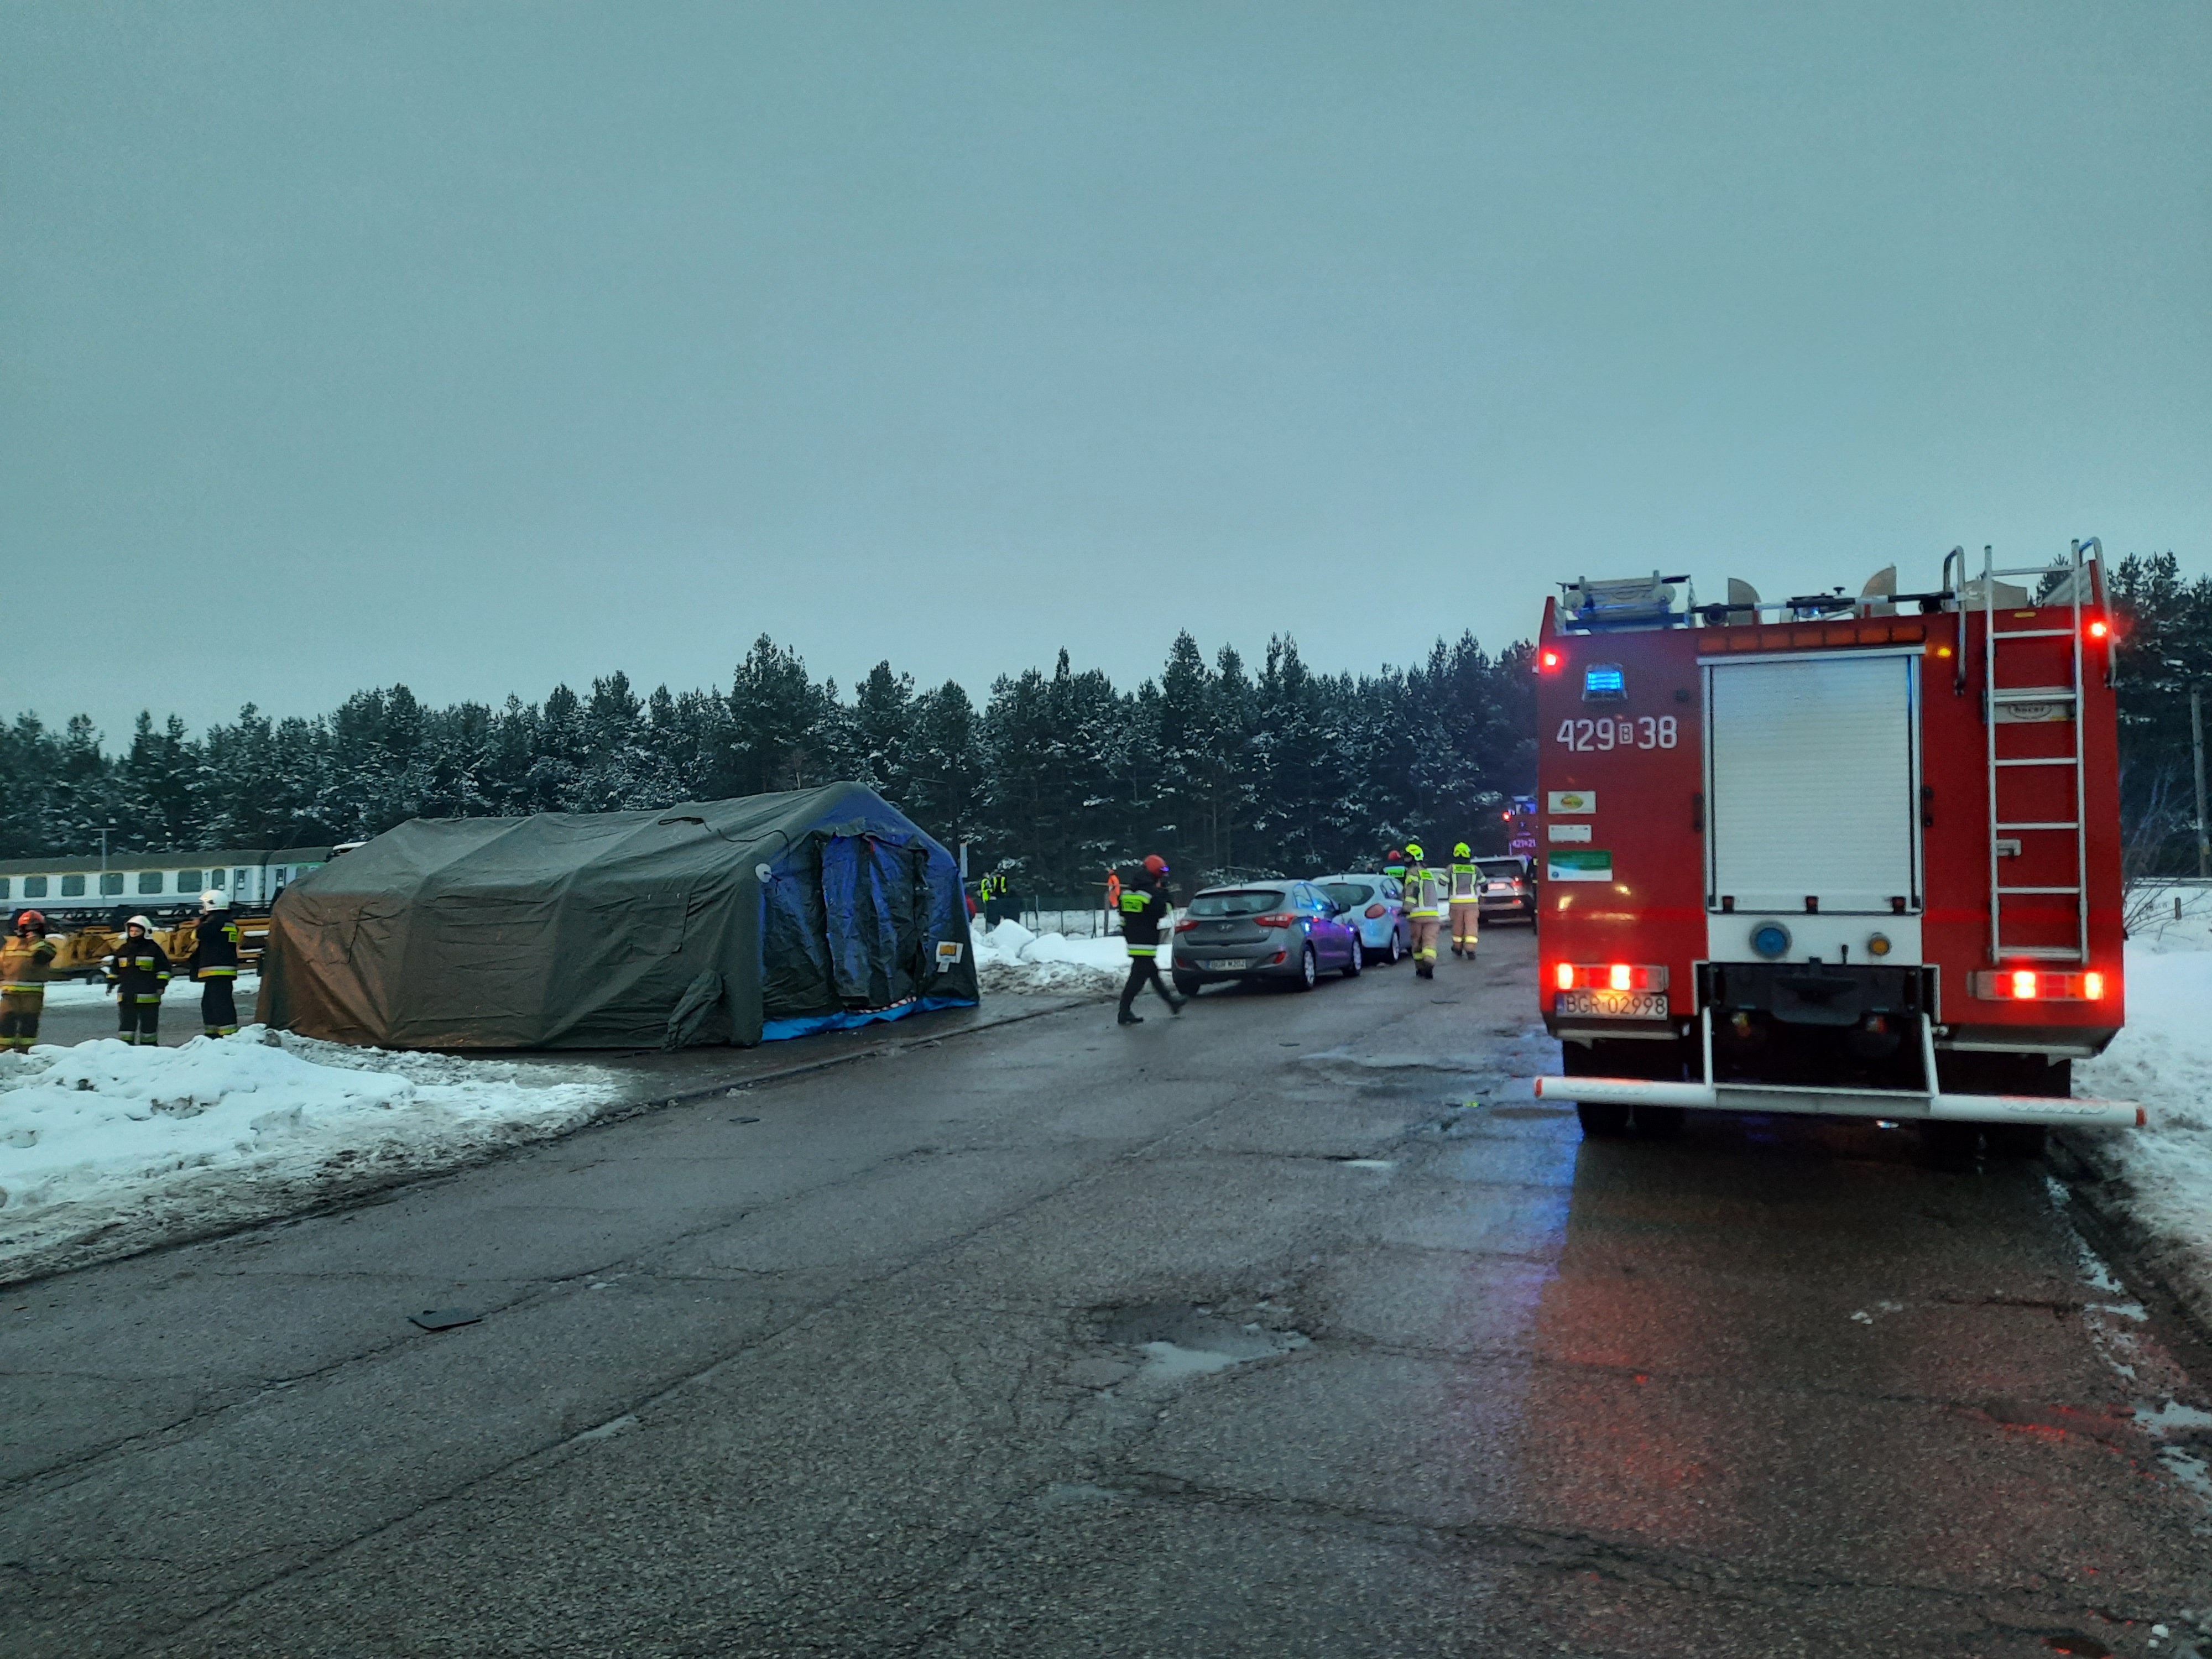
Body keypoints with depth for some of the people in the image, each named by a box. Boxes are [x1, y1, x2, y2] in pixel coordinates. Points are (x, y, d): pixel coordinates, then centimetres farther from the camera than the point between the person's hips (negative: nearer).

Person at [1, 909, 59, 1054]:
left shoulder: (45, 945, 7)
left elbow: (44, 958, -15)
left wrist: (35, 941, -14)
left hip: (33, 993, -2)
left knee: (29, 1021, -2)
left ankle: (24, 1049, 4)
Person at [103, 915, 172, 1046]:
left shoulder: (153, 949, -2)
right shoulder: (122, 950, 11)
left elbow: (164, 968, -2)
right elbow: (115, 969, 24)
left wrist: (162, 983, -10)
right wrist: (111, 981, 16)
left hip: (148, 996, -4)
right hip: (127, 996, 4)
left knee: (149, 1023, 5)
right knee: (126, 1024, 4)